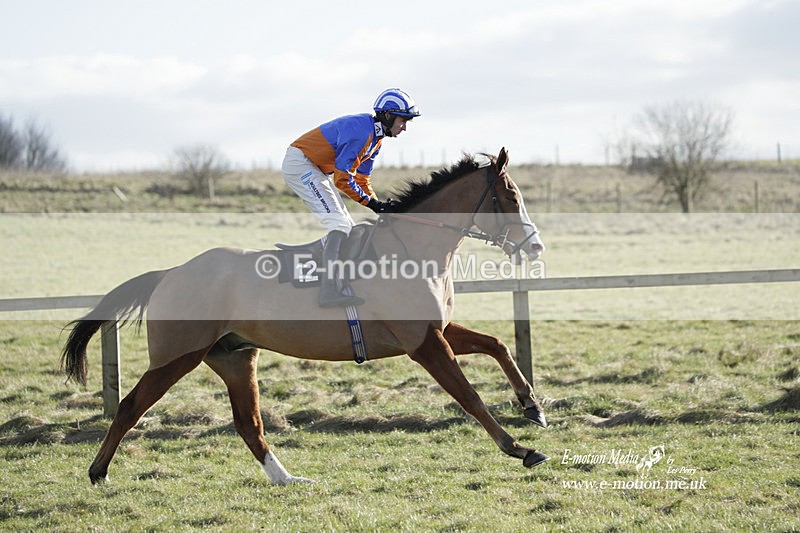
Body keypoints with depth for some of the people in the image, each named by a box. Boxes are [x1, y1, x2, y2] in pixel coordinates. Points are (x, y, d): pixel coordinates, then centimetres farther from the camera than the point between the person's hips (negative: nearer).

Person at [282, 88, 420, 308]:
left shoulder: (375, 138, 9)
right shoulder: (361, 131, -23)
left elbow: (362, 180, 14)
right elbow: (342, 179, -24)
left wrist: (379, 206, 2)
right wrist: (370, 202, -19)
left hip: (315, 170, 11)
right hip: (300, 164, -11)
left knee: (347, 228, 11)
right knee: (339, 224, -21)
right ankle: (330, 290, -30)